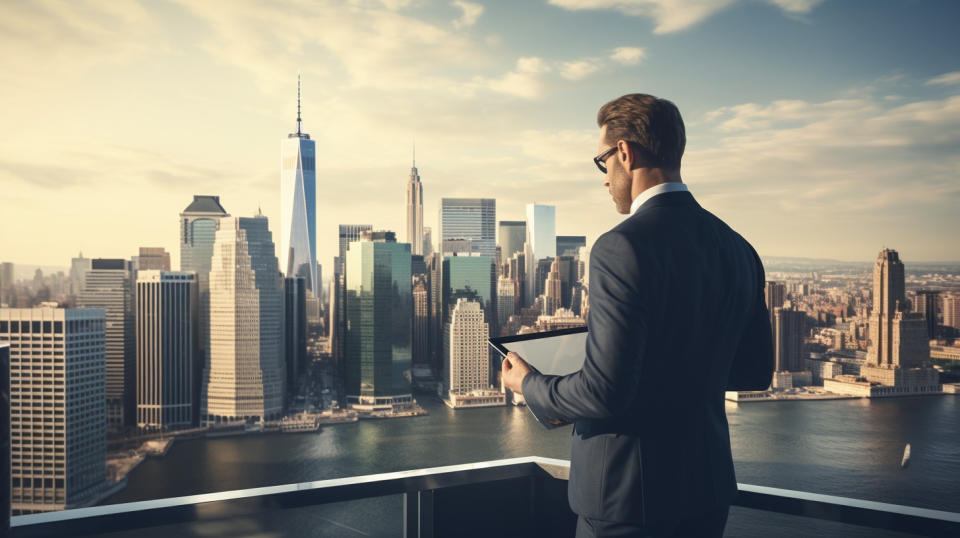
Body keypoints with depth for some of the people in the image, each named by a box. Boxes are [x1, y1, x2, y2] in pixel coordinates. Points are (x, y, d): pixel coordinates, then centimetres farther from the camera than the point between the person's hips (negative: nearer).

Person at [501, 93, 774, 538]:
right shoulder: (738, 249, 2)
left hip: (629, 496, -7)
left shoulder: (623, 247, -21)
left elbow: (605, 394, -24)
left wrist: (530, 384, -6)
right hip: (708, 486, 7)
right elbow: (756, 372, 9)